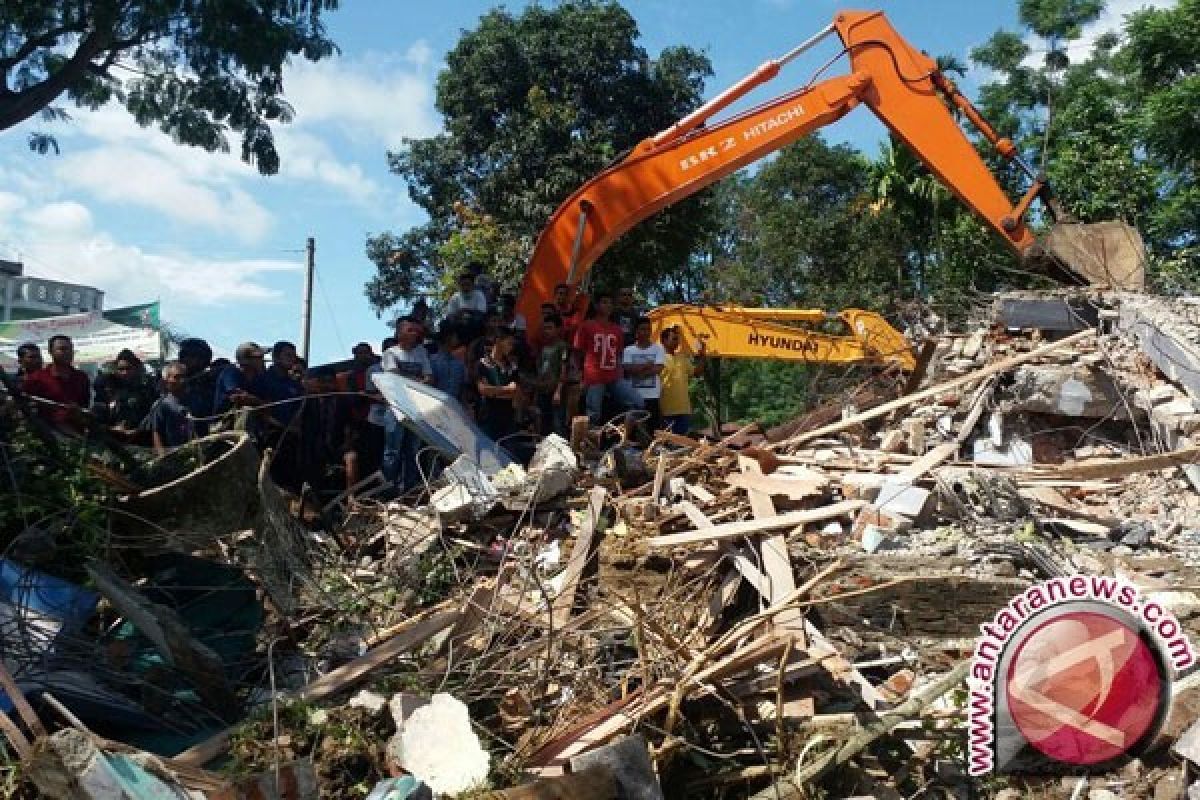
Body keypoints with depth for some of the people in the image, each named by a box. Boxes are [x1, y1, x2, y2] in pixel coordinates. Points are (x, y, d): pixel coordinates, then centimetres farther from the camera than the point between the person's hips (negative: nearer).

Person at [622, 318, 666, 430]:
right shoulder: (628, 350, 6)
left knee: (654, 426, 0)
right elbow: (628, 369, -7)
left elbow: (658, 369, -6)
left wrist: (638, 369, -8)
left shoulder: (658, 348, 5)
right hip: (634, 395, 1)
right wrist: (647, 365, -10)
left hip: (653, 395, 0)